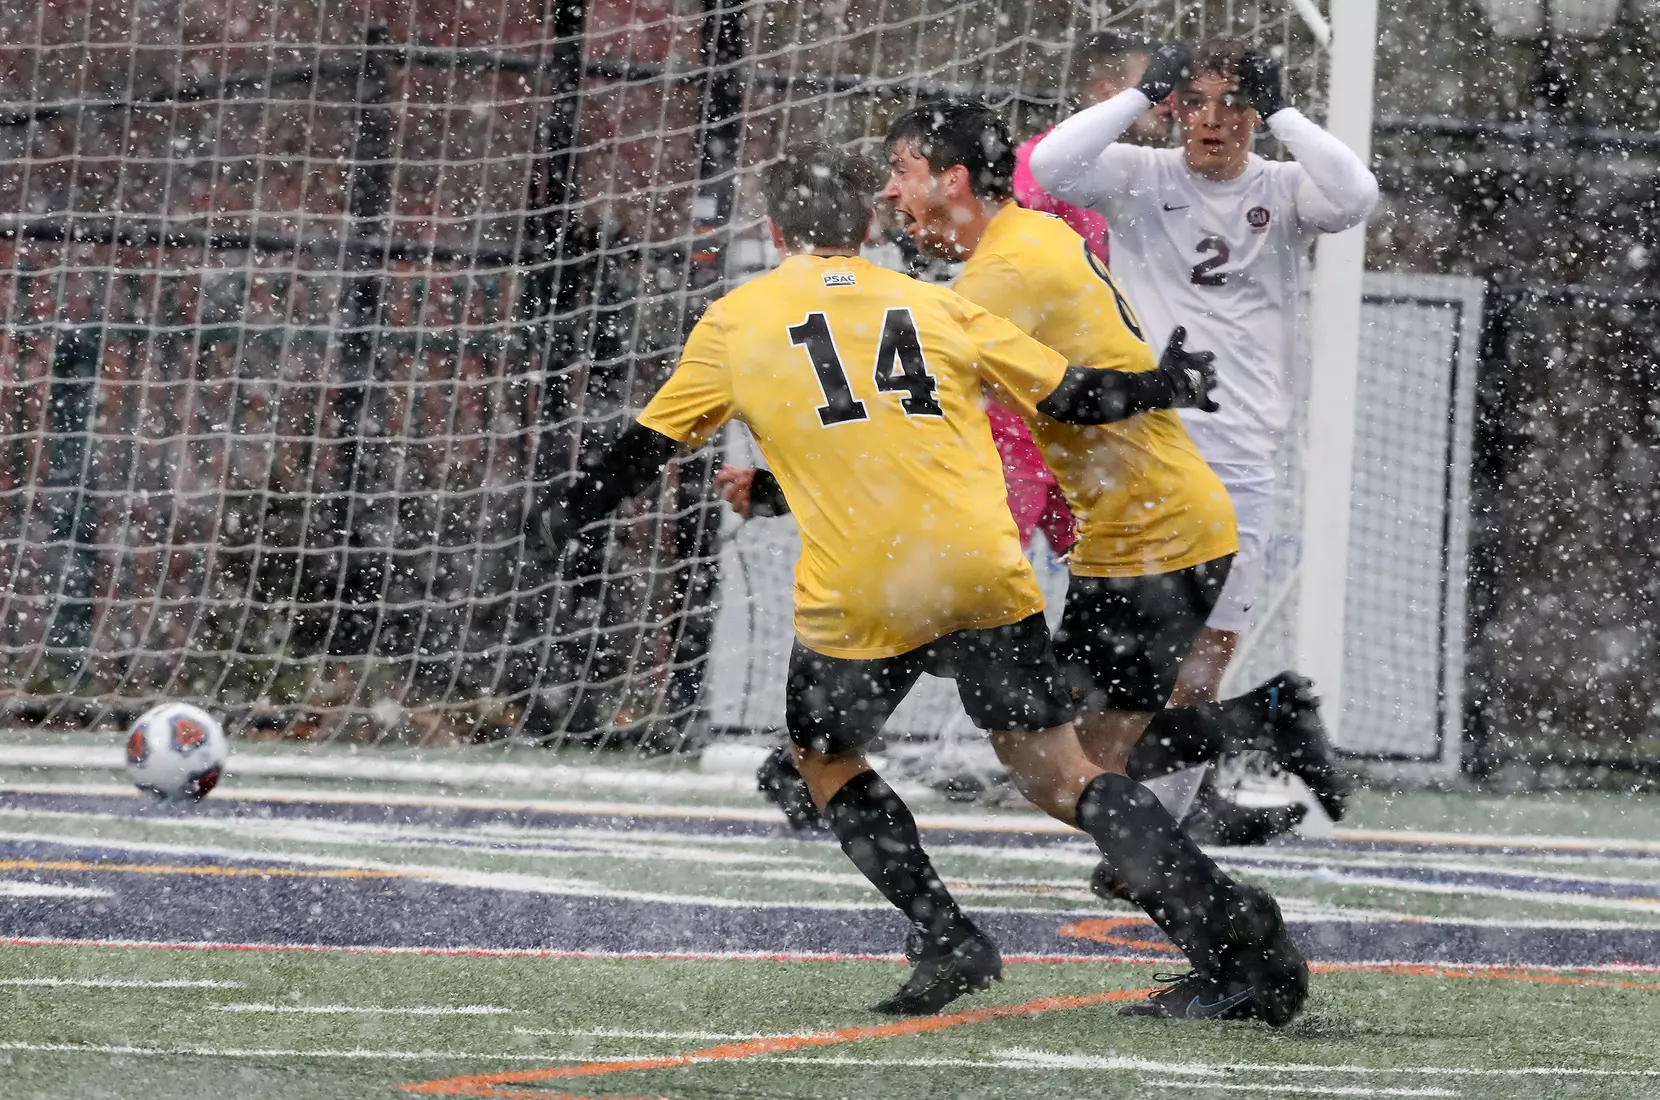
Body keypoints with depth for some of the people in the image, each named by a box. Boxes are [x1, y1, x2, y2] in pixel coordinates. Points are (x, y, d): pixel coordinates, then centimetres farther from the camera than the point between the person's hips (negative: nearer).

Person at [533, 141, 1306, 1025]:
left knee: (823, 756, 22)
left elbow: (649, 446, 19)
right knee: (1055, 770, 8)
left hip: (857, 595, -2)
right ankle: (1217, 916, -10)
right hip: (985, 573, 2)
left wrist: (568, 515, 34)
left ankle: (947, 941, 6)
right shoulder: (935, 305, 17)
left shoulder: (736, 321, 13)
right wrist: (1160, 387, 37)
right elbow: (1069, 396, 19)